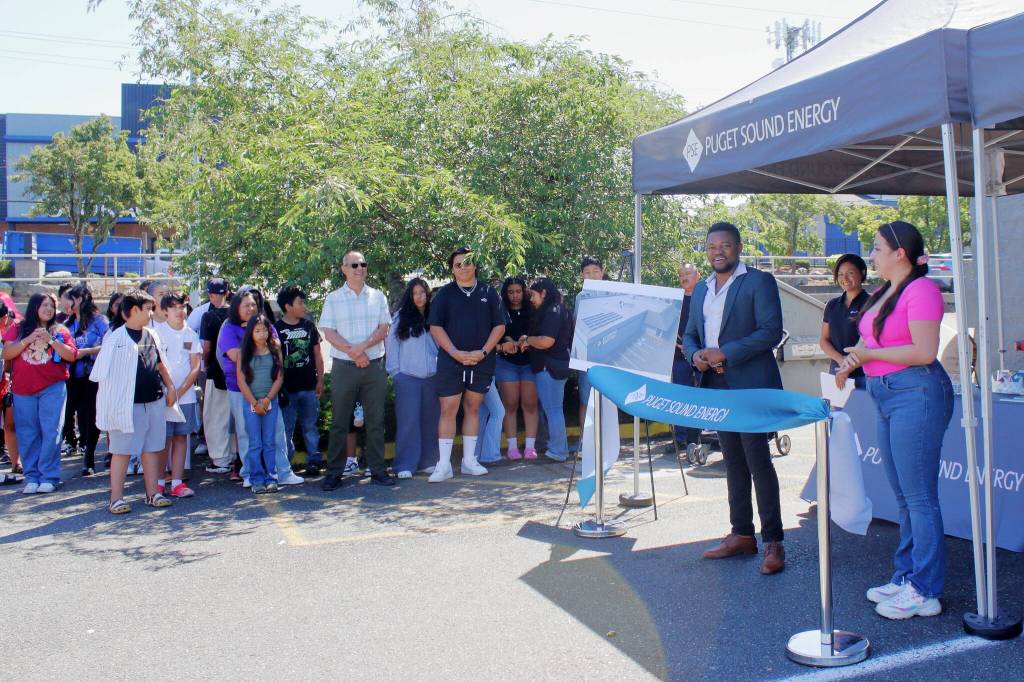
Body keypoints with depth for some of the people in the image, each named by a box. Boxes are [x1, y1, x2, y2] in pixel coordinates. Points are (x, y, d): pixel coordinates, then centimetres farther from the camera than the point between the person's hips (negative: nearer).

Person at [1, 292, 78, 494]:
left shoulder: (60, 330, 8)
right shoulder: (18, 328, 10)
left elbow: (71, 355, -1)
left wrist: (50, 340, -12)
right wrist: (29, 339, -11)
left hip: (52, 388, -1)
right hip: (22, 389, 1)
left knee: (50, 432, -4)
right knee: (27, 434, 3)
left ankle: (49, 477, -1)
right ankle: (31, 477, 10)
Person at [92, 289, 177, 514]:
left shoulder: (151, 335, 10)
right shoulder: (117, 338, -9)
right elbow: (106, 373, -9)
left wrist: (169, 387, 15)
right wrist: (112, 405, -12)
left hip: (155, 402, 6)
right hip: (128, 404, -6)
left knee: (152, 448, 11)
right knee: (122, 451, 1)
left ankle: (153, 493, 20)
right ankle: (116, 498, 9)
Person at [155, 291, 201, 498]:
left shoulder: (191, 334, 9)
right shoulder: (158, 332, -1)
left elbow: (195, 368, 5)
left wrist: (180, 391, -6)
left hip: (186, 396, 4)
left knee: (181, 437, 5)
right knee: (164, 438, -2)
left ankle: (177, 482, 9)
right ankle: (158, 482, 6)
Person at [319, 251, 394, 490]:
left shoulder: (377, 297, 10)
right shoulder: (333, 299, 5)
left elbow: (383, 329, 2)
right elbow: (329, 333, -2)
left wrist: (363, 346, -14)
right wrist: (353, 353, -12)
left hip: (374, 366, 2)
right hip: (343, 367, -1)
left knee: (376, 421, 4)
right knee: (339, 422, 2)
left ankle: (378, 470, 12)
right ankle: (334, 472, 9)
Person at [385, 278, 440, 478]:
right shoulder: (401, 317, 3)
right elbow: (391, 345, 3)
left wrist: (441, 370, 7)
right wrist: (394, 371, -2)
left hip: (432, 377, 3)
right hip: (407, 377, -3)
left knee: (430, 420, 7)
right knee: (408, 421, -4)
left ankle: (428, 462, 17)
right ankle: (405, 465, 0)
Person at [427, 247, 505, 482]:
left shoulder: (488, 292, 7)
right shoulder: (445, 293, 4)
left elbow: (499, 325, 5)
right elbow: (435, 327, -2)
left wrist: (483, 352, -8)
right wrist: (455, 353, -12)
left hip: (481, 361, 2)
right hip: (451, 361, -1)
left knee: (473, 409, 9)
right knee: (448, 409, -5)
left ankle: (469, 460, 17)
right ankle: (444, 465, -1)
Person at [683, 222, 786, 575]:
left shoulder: (759, 281, -5)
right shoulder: (701, 289, 16)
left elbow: (772, 331, -14)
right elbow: (689, 334, 19)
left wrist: (725, 353, -19)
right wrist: (695, 355, -4)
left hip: (752, 386, -7)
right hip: (717, 387, 7)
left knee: (758, 461, -6)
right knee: (733, 463, 12)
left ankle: (773, 542, 3)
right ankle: (741, 535, 21)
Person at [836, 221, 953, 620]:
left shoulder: (921, 289, -12)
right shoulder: (885, 293, 16)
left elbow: (925, 351, -20)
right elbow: (872, 341, 22)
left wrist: (868, 354, -13)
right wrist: (851, 362, 2)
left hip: (917, 395, -10)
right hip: (887, 397, 10)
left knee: (919, 497, -3)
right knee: (904, 496, 15)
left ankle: (925, 593, 5)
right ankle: (906, 577, 26)